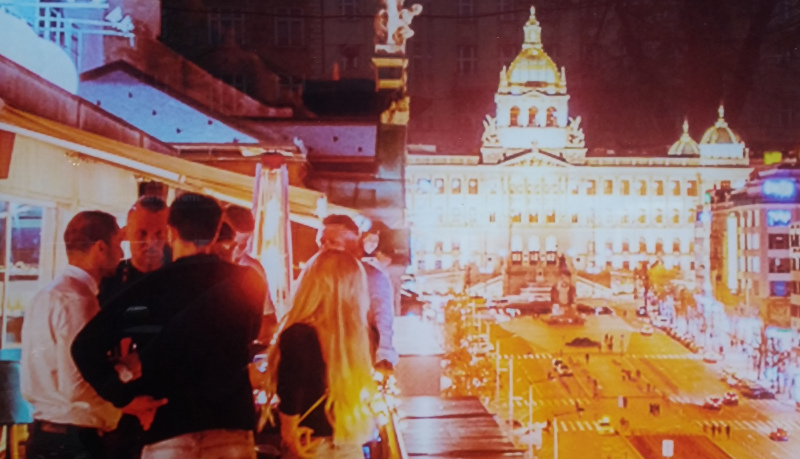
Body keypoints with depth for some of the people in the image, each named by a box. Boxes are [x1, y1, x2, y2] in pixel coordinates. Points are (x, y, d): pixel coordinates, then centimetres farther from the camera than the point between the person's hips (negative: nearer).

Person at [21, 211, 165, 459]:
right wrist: (125, 406, -11)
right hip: (76, 439, -9)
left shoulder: (44, 296, 12)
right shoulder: (78, 299, -17)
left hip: (43, 435, 9)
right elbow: (78, 388, -23)